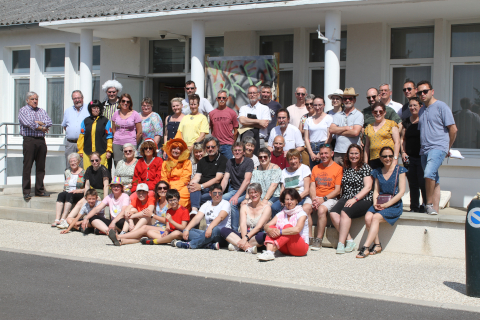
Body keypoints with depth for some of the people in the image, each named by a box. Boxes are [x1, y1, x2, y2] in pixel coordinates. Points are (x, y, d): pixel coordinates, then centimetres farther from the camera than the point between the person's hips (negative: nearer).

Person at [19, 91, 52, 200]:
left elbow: (49, 123, 3)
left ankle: (40, 190, 12)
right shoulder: (23, 111, 3)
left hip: (41, 140, 5)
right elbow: (28, 124, -13)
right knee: (27, 167, -5)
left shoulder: (42, 111, 18)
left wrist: (37, 123, -8)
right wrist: (42, 127, -5)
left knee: (41, 167, 5)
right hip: (29, 140, -5)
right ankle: (26, 192, -2)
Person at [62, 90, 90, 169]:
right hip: (70, 143, 3)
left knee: (84, 168, -7)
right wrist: (70, 133, 10)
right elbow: (64, 125, 25)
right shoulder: (68, 111, 17)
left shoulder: (89, 110, 5)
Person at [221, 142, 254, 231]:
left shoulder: (249, 162, -6)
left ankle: (235, 230, -22)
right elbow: (225, 179, 6)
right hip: (233, 190, 5)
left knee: (232, 203, -33)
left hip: (245, 192, -5)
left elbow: (247, 181, -16)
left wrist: (236, 196, -26)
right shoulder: (230, 162, 12)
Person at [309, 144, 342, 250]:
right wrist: (314, 199, -8)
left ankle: (319, 240, -25)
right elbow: (312, 186, 12)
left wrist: (323, 199, -14)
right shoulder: (315, 168, 18)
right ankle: (309, 238, -21)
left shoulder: (338, 168, 1)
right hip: (316, 198, 4)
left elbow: (337, 190, -5)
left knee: (321, 209, -34)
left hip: (330, 198, -4)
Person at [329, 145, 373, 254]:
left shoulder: (365, 167, 2)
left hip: (362, 200, -5)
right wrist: (343, 199, 5)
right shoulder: (346, 168, 18)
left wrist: (354, 199, -17)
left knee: (345, 212, -32)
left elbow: (368, 187, -7)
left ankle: (341, 243, -32)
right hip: (346, 199, 5)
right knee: (333, 213, -24)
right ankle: (349, 240, -23)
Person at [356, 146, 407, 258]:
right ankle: (377, 244, -16)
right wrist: (375, 203, -6)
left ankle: (366, 247, -32)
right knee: (368, 217, -27)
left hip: (395, 205, -4)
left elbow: (401, 191, -5)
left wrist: (386, 205, -13)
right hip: (380, 204, 4)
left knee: (376, 218, -30)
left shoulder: (399, 170, 1)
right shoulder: (377, 172, 15)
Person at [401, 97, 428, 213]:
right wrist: (403, 152, 4)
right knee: (412, 184, 7)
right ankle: (414, 207, 14)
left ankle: (426, 206, 1)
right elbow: (402, 139, 17)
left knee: (423, 183, -9)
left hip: (422, 156, -5)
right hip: (409, 157, 5)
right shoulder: (406, 122, 13)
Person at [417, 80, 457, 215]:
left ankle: (429, 204, -13)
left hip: (438, 147, -7)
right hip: (424, 150, 7)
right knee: (434, 180, 8)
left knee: (429, 174, -25)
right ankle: (435, 208, 9)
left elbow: (453, 129, -4)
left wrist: (448, 148, 4)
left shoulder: (441, 106, -3)